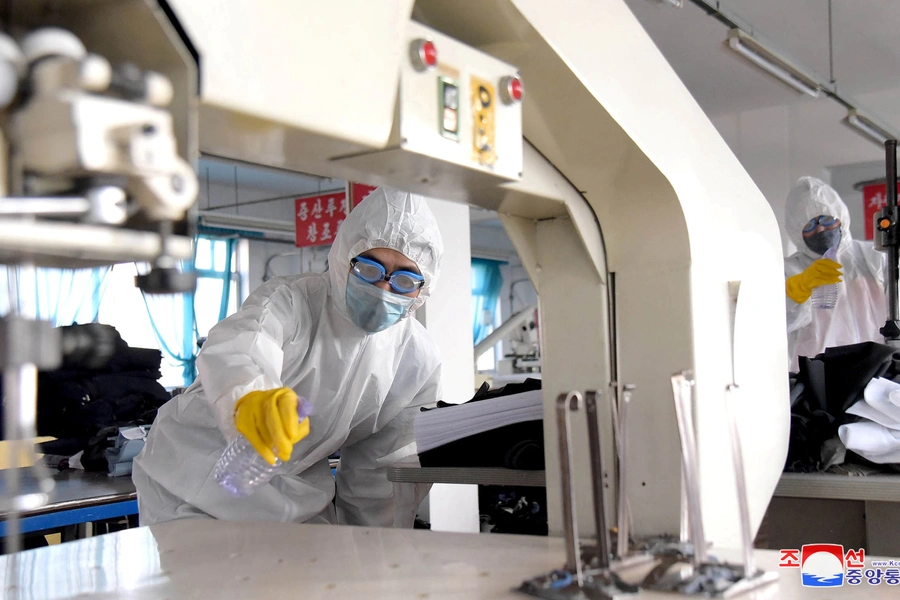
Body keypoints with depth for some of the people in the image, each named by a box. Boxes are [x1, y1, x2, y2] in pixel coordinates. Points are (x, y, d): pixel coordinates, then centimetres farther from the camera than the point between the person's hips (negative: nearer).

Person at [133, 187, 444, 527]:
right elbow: (232, 348, -39)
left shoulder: (418, 361, -4)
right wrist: (246, 397, -61)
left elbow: (379, 470, 4)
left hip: (295, 499, 4)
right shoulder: (290, 301, -16)